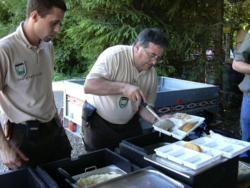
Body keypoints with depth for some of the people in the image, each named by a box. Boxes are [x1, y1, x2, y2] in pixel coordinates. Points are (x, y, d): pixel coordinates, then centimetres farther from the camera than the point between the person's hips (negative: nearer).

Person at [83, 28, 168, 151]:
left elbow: (144, 106, 1)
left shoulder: (152, 74, -4)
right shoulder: (115, 55, -21)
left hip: (129, 125, 5)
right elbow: (89, 86, -30)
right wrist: (123, 87, -37)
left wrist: (156, 120, -18)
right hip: (99, 123, -4)